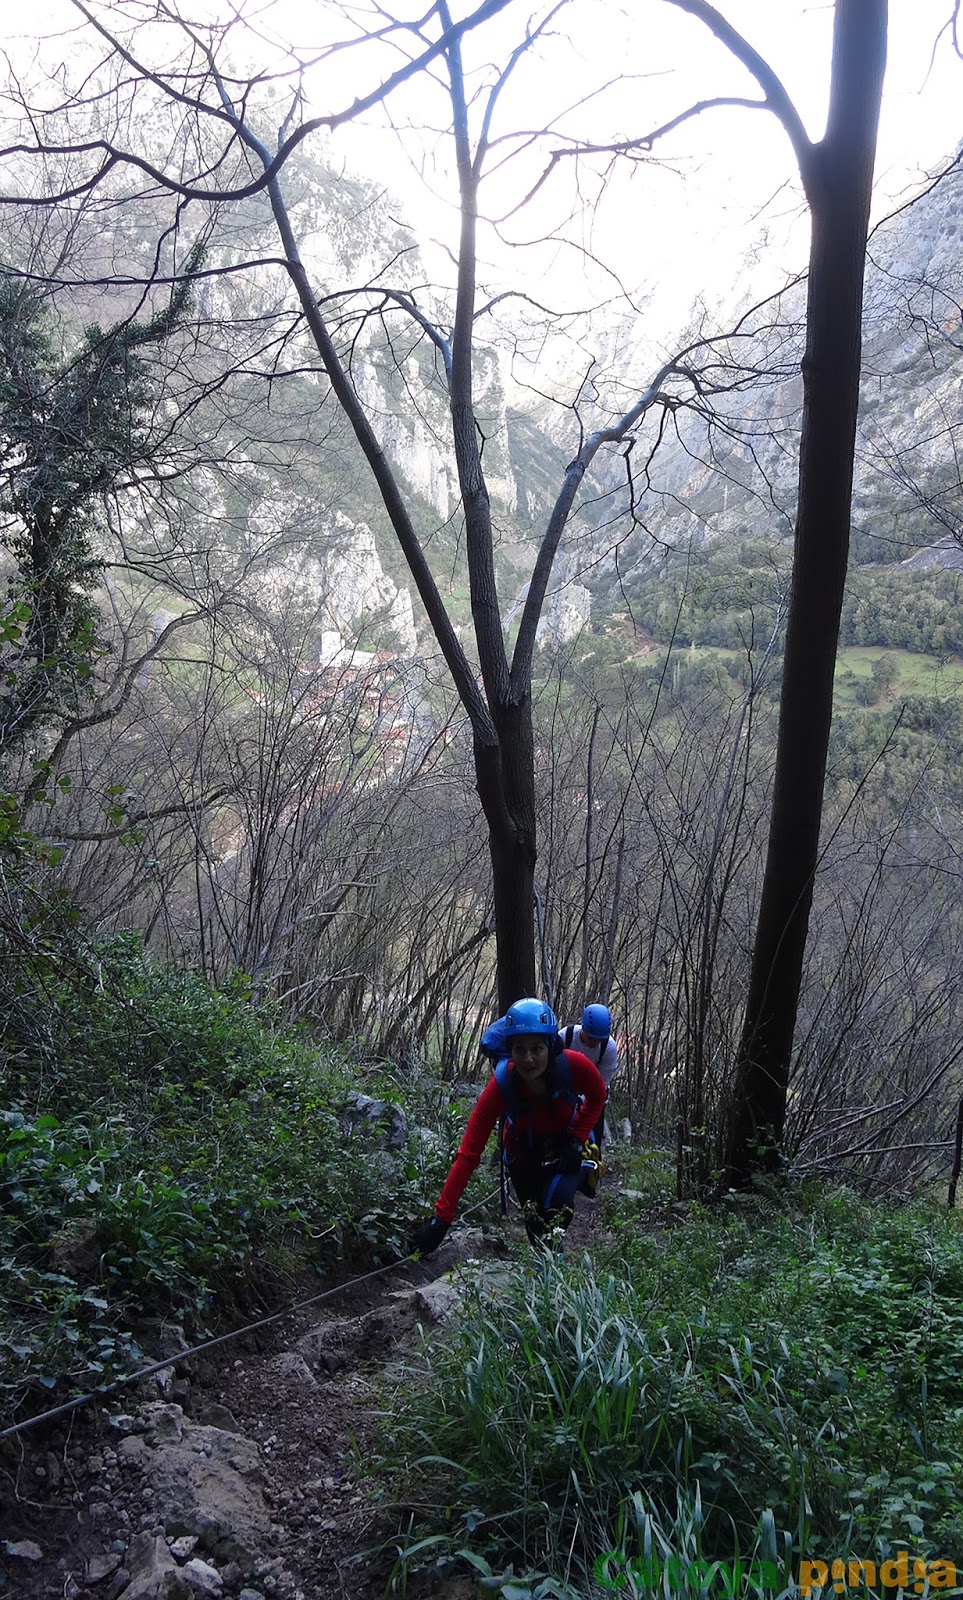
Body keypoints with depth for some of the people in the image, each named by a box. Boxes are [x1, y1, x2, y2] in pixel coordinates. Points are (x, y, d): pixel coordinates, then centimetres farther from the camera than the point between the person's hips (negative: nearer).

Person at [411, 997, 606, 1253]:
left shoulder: (574, 1065, -33)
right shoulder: (501, 1086, -34)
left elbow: (597, 1097, -7)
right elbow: (467, 1154, -34)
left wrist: (578, 1140, -18)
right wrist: (440, 1218, -38)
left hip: (565, 1148, 0)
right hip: (523, 1153, 0)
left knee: (558, 1204, -23)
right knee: (535, 1220, -5)